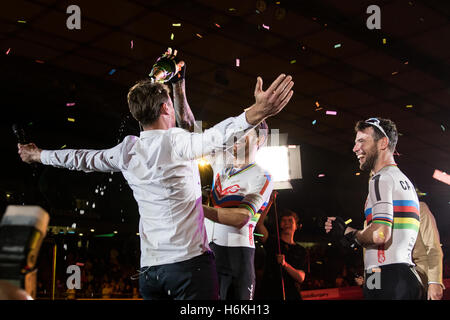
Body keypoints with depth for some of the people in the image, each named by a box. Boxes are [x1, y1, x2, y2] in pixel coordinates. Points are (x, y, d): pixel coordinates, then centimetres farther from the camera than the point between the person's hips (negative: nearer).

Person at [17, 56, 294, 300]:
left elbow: (81, 159, 21)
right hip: (190, 261, -6)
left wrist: (37, 155, 39)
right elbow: (216, 136, -28)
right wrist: (257, 112, -42)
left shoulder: (126, 151, 8)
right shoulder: (175, 141, -9)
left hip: (149, 267, 6)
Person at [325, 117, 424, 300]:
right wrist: (346, 230, 16)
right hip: (407, 276, 10)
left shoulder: (382, 178, -8)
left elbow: (379, 234, -22)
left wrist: (350, 234, -1)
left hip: (387, 278, -10)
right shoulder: (404, 180, 23)